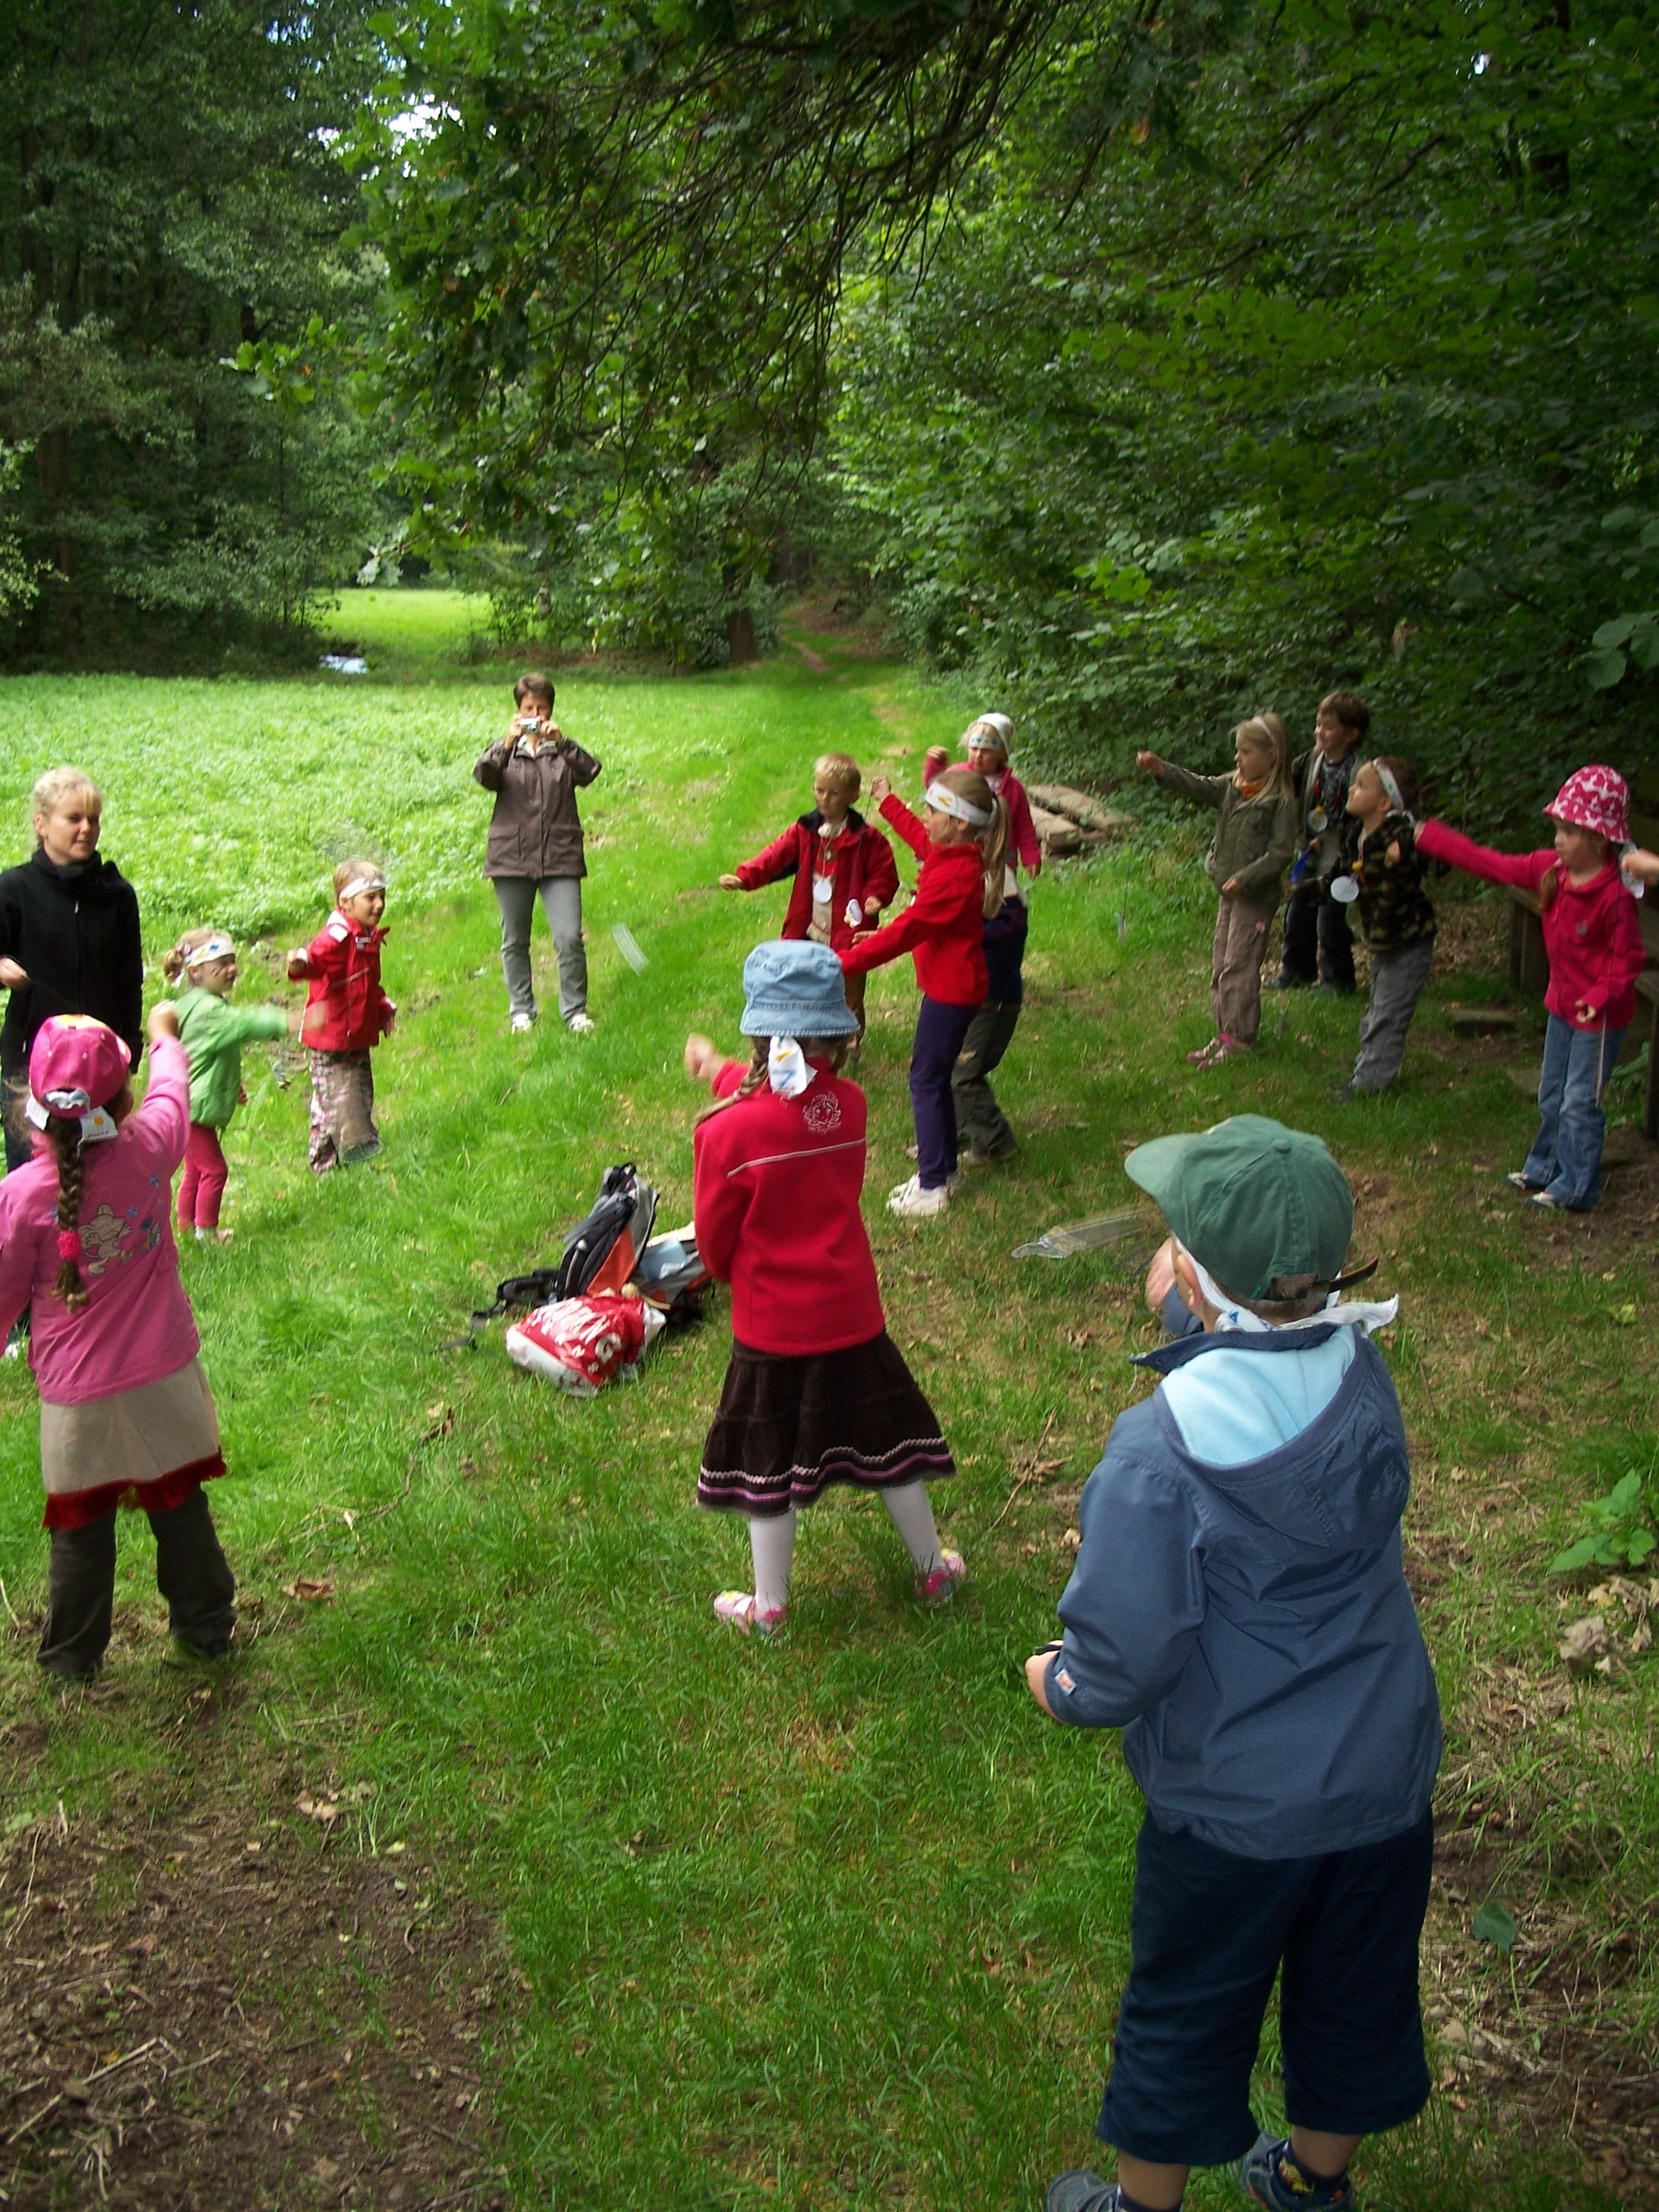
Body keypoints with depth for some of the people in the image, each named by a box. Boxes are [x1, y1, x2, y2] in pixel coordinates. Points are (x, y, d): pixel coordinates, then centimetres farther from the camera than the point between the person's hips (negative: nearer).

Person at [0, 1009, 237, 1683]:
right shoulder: (149, 1151, -14)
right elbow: (172, 1091, 10)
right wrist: (164, 1036, 29)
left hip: (78, 1399, -2)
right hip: (165, 1381, 2)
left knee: (81, 1533, 14)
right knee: (181, 1511, 19)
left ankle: (72, 1659, 30)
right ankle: (204, 1630, 34)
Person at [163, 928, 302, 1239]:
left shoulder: (212, 1005, 12)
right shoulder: (206, 1009, -23)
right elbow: (245, 1023, -38)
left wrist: (233, 1086, 26)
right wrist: (289, 1023, -47)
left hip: (192, 1105, 11)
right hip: (195, 1105, -11)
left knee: (196, 1168, 19)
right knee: (213, 1169, -2)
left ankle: (185, 1223, 29)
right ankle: (205, 1230, 7)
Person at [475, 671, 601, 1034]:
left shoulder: (563, 750, 8)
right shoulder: (506, 748, 7)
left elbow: (589, 772, -12)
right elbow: (485, 776, -12)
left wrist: (561, 742, -25)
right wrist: (508, 742, -27)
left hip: (559, 857, -1)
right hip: (511, 857, 1)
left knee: (569, 938, -9)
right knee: (514, 941, 8)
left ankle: (575, 1011, 5)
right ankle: (521, 1011, 21)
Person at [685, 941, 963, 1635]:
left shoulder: (727, 1133, -23)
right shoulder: (848, 1106, -11)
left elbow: (713, 1245, -9)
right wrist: (723, 1072, 28)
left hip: (770, 1325, -3)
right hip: (850, 1312, 3)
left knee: (768, 1468, 13)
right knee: (885, 1443, 21)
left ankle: (768, 1606, 29)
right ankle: (932, 1567, 37)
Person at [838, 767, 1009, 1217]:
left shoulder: (954, 876, -28)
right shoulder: (951, 853, 1)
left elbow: (905, 930, -29)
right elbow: (920, 837, 27)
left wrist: (846, 963, -26)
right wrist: (888, 802, 40)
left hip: (951, 991, -10)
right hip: (952, 984, 10)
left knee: (926, 1080, -2)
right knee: (936, 1077, 20)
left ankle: (932, 1187, 5)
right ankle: (945, 1167, 33)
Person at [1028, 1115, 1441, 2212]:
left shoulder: (1159, 1451, -30)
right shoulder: (1363, 1370, -14)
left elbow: (1124, 1657, -25)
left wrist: (1060, 1681, -2)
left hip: (1237, 1803, -5)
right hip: (1389, 1772, 5)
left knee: (1187, 2018, 20)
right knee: (1358, 1995, 27)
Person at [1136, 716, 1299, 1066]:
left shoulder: (1281, 801, -15)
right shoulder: (1233, 786, 7)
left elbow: (1281, 852, -18)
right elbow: (1198, 787, 3)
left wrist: (1245, 878, -23)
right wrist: (1161, 770, -11)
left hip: (1255, 897, -8)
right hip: (1229, 892, 8)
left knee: (1238, 967, -4)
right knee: (1220, 966, 13)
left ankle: (1238, 1040, 4)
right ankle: (1225, 1034, 22)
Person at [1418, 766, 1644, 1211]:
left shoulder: (1614, 896, -25)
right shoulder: (1549, 870, -3)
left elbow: (1628, 957, -17)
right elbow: (1491, 864, 4)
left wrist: (1602, 995, -31)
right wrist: (1427, 838, 4)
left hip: (1599, 1014, -8)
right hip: (1562, 1005, 8)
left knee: (1579, 1104, 0)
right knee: (1551, 1098, 21)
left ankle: (1575, 1189, 12)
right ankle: (1545, 1169, 38)